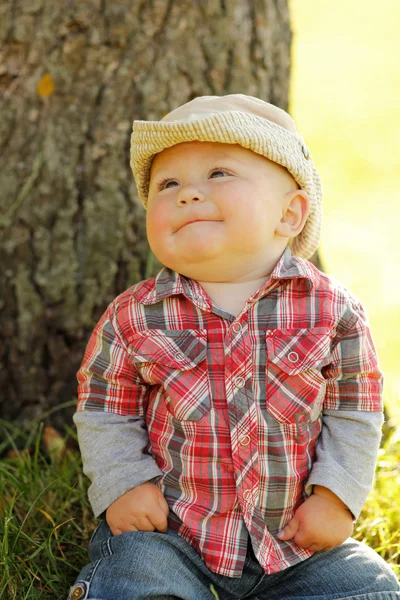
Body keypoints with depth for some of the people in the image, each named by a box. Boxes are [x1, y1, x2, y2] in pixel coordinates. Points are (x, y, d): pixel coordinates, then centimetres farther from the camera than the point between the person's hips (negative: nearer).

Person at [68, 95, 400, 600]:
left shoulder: (331, 311, -8)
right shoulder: (131, 318, -7)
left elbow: (354, 413, 0)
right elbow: (104, 412, 3)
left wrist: (337, 495, -7)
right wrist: (123, 482, -9)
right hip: (166, 531, -1)